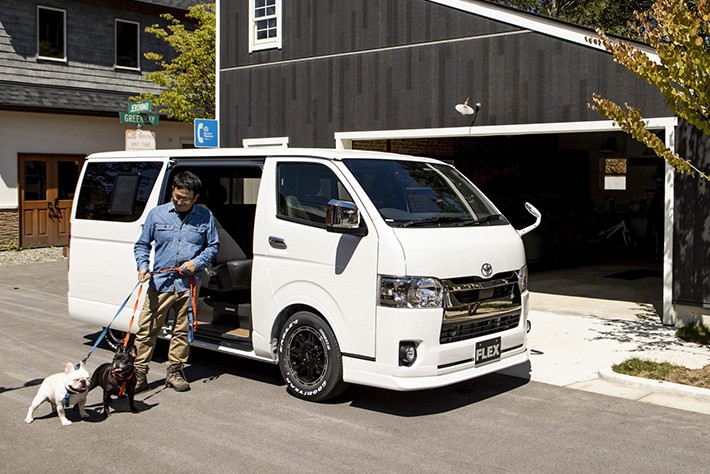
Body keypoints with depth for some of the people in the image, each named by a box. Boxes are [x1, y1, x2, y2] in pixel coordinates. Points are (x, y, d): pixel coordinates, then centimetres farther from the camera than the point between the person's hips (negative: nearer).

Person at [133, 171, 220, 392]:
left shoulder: (205, 217, 5)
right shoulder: (157, 214, 6)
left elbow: (213, 246, 12)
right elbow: (142, 245, 12)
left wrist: (196, 262, -5)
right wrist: (143, 266, -6)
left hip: (189, 285, 1)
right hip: (160, 283, 0)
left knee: (183, 330, 8)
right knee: (147, 330, -1)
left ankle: (174, 371, 21)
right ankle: (139, 373, 8)